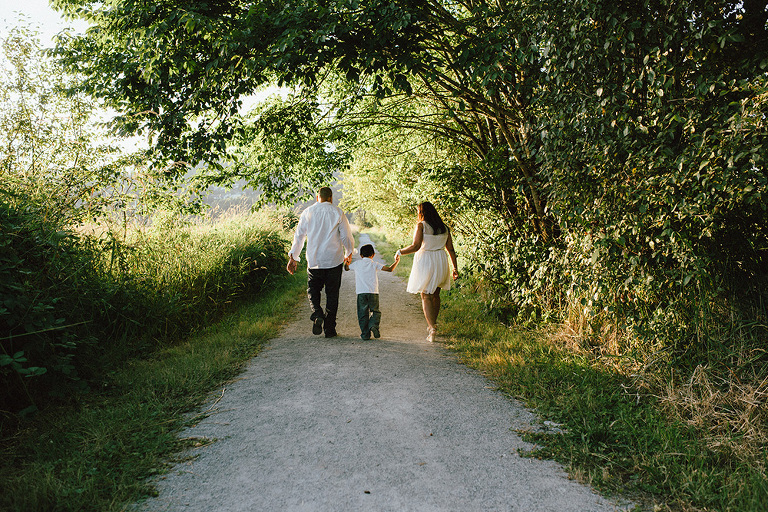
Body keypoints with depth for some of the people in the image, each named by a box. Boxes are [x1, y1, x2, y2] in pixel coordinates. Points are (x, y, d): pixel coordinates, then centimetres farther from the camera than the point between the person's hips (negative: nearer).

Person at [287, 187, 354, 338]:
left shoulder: (307, 212, 3)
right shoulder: (337, 213, -1)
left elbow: (299, 236, 6)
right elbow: (346, 236, 1)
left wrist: (293, 257, 13)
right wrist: (348, 253, 18)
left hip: (314, 261, 1)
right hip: (334, 260, -1)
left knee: (313, 290, 15)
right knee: (332, 294, 8)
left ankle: (317, 314, -12)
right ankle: (330, 328, 9)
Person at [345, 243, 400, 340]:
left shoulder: (357, 263, 10)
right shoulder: (375, 264, 5)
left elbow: (346, 268, 28)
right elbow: (389, 269, -1)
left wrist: (346, 261, 47)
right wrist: (396, 261, 14)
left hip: (361, 293, 1)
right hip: (373, 292, -1)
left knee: (363, 314, 7)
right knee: (376, 311, 13)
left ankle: (365, 334, 1)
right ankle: (374, 325, -13)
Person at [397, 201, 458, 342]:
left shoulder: (421, 225, -9)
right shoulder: (444, 227, 7)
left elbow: (416, 246, -17)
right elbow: (451, 249, 6)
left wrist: (400, 252, -3)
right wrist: (455, 268, 10)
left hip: (425, 261, -5)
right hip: (441, 262, 5)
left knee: (426, 296, 1)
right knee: (435, 294, 19)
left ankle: (432, 327, -13)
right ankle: (432, 324, 31)